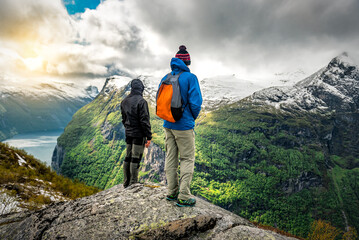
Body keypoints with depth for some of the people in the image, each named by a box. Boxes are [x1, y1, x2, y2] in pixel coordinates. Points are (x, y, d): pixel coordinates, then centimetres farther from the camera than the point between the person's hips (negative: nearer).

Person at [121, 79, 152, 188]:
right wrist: (149, 137, -11)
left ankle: (126, 183, 22)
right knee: (135, 159, -1)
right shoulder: (141, 101, -15)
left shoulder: (124, 101, 9)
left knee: (127, 158, 13)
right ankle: (133, 183, 7)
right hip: (139, 135, -7)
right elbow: (144, 121, -17)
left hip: (128, 134, 7)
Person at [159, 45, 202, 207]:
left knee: (170, 158, 13)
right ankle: (183, 197, 5)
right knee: (187, 159, 3)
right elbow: (195, 102, -14)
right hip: (184, 125, -6)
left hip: (168, 125, 6)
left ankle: (172, 192, 23)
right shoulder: (190, 77, -10)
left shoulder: (165, 78, 6)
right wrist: (193, 117, 4)